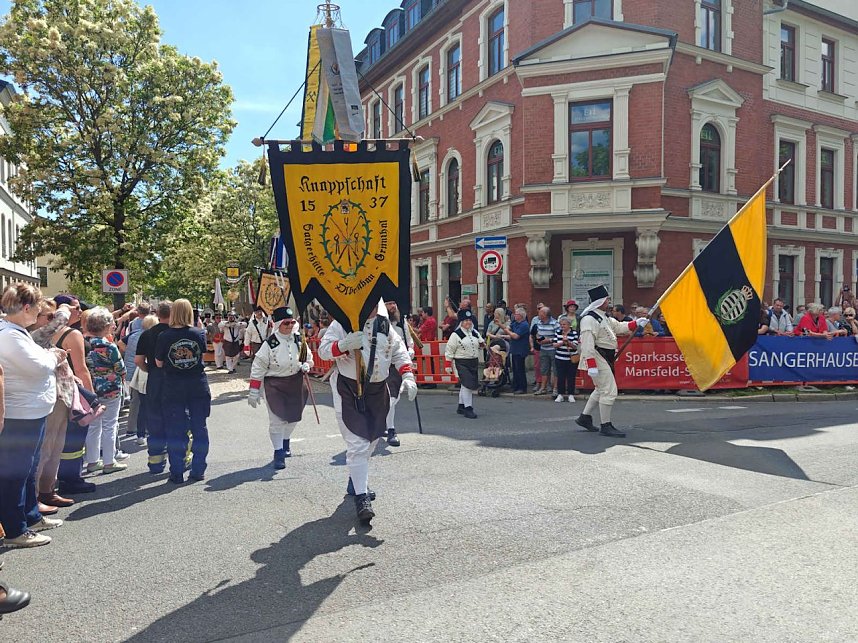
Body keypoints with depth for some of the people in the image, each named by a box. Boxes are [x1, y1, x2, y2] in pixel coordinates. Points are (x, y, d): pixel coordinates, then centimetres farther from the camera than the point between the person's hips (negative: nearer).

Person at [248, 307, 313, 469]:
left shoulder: (299, 340, -1)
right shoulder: (270, 343, -15)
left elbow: (309, 358, 15)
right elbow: (258, 367, -11)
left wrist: (306, 366, -9)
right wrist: (254, 392, -12)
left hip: (296, 383, 5)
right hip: (275, 385, -5)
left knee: (293, 416, 15)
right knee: (277, 420, -5)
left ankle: (285, 443, 40)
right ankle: (278, 452, 9)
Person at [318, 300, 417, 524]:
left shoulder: (384, 325, 5)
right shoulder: (342, 322, -10)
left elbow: (399, 351, 11)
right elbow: (323, 350, -11)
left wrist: (407, 376, -3)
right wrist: (344, 344, -31)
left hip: (377, 390, 6)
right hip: (349, 390, -6)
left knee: (371, 439, 18)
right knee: (357, 444, -11)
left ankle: (356, 479, 40)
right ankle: (361, 497, -6)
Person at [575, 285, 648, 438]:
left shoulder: (603, 317, 14)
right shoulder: (589, 319, -19)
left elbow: (618, 327, 26)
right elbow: (587, 344, -25)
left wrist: (636, 323, 15)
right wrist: (591, 365, -30)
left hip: (606, 358, 11)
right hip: (597, 359, -11)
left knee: (601, 390, 21)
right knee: (609, 391, -8)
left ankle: (584, 418, 30)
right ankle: (606, 426, 2)